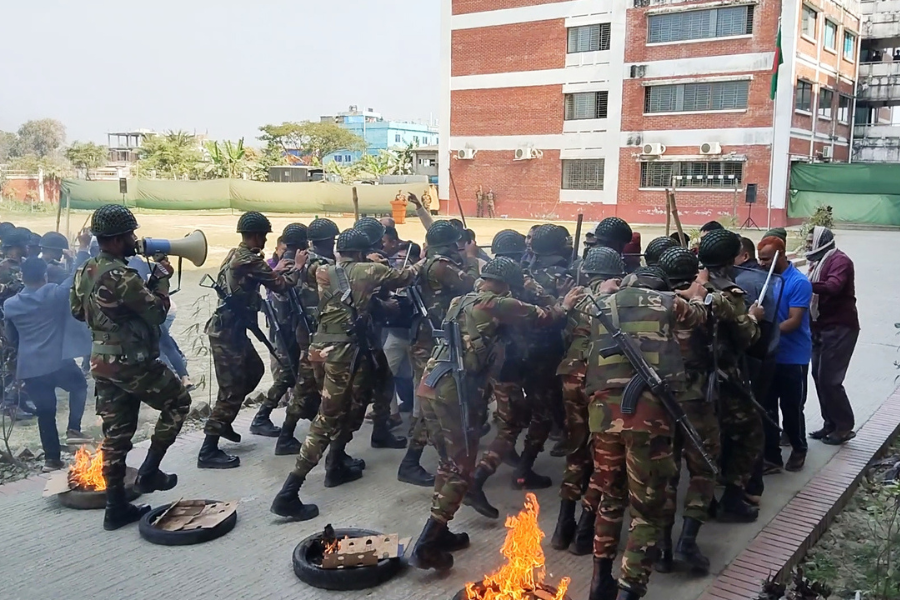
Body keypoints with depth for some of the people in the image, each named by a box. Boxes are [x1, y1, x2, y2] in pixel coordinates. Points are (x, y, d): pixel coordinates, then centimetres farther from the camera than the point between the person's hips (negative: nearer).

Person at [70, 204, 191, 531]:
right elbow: (158, 313, -15)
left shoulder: (85, 271, 7)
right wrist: (161, 278, -2)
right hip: (132, 362, -8)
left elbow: (77, 310, 19)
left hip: (102, 361, 8)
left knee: (116, 434, 12)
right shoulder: (121, 276, -22)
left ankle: (116, 508, 17)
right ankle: (149, 471, 10)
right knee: (178, 401, 12)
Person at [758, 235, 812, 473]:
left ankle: (799, 449, 31)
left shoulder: (799, 282, -14)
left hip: (793, 357, -5)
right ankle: (771, 456, 16)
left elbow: (794, 322, -19)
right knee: (766, 408, 6)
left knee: (791, 408, 8)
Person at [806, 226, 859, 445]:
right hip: (822, 327, 9)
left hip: (839, 327, -9)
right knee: (819, 376, 10)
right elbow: (816, 291, 10)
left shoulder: (839, 260, -12)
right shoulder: (818, 262, 17)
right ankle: (831, 423, 20)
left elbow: (833, 286, -30)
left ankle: (844, 426, 5)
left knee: (829, 379, -8)